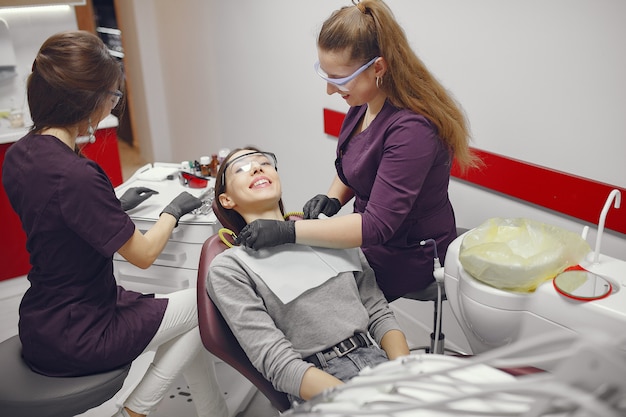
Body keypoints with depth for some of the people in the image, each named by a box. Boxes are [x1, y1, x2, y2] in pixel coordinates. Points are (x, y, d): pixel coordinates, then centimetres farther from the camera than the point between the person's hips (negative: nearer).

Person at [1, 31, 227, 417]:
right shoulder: (76, 175, -30)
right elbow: (143, 254, -18)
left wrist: (115, 206, 15)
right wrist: (174, 211, -1)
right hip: (73, 338, -9)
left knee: (185, 319, 17)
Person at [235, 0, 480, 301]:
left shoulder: (412, 129, -31)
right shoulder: (364, 103, -6)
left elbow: (377, 225, -31)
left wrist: (288, 231, -32)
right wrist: (333, 199, -7)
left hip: (406, 257, -7)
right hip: (373, 239, 8)